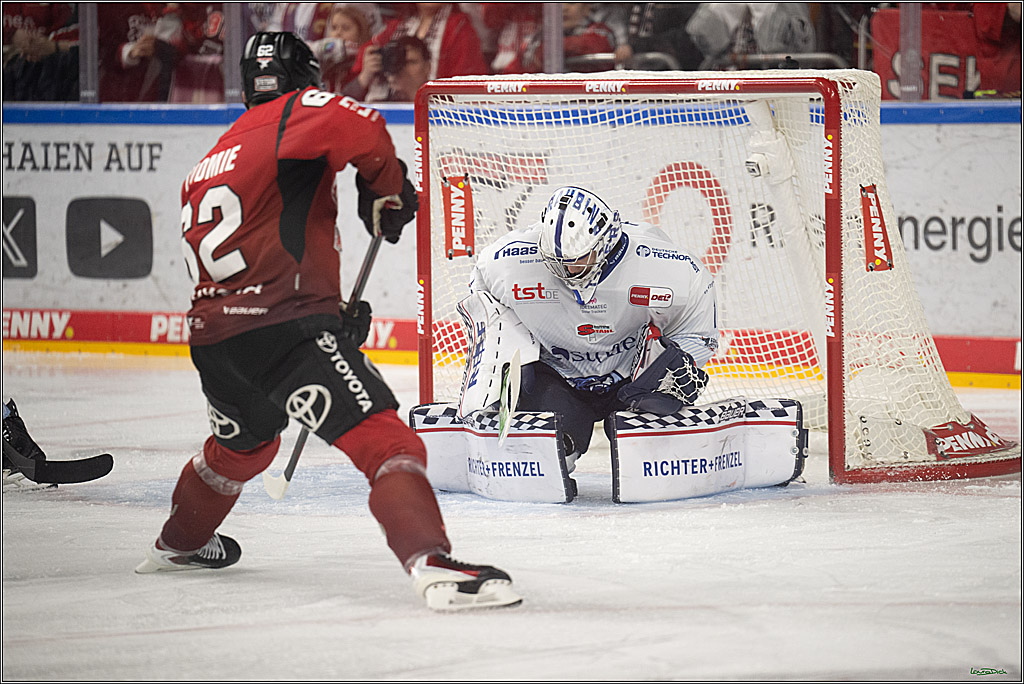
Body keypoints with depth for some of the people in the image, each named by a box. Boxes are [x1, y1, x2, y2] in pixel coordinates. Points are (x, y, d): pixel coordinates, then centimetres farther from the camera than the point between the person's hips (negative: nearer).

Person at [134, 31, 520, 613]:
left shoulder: (209, 163, 25)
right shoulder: (298, 111, 1)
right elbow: (358, 129, -21)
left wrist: (332, 311, 26)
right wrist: (387, 192, -2)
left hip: (212, 335, 8)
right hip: (282, 327, -8)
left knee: (244, 442, 36)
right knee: (383, 438, -15)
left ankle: (178, 544, 57)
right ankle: (432, 565, -34)